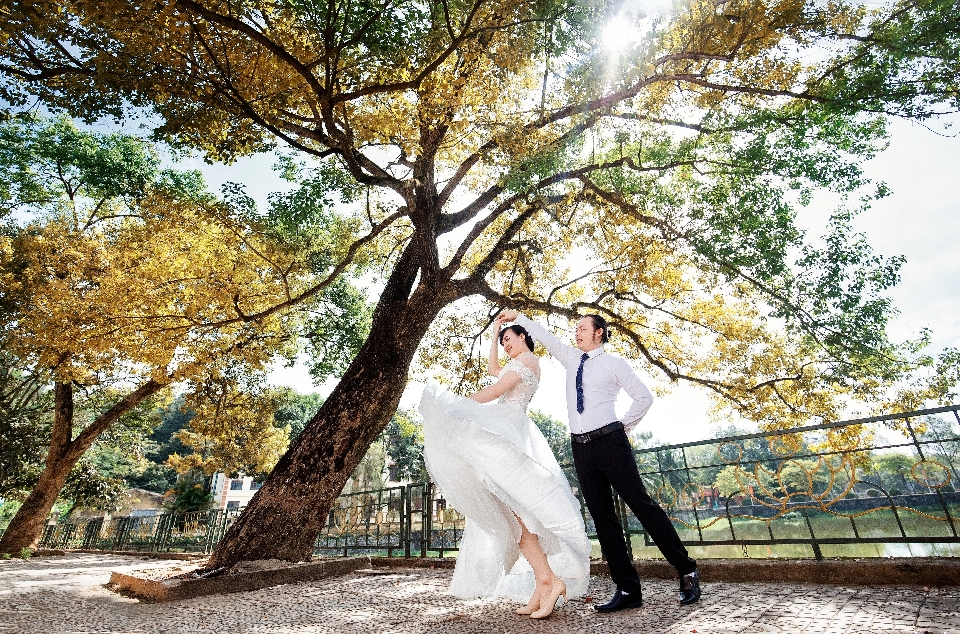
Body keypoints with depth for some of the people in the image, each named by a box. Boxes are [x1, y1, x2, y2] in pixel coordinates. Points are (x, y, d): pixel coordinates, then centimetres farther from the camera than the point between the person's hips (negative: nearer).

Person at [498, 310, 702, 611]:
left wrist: (625, 426, 2)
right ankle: (627, 589, 11)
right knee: (602, 516, 5)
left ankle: (687, 572, 15)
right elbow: (545, 336, 22)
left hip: (609, 441, -5)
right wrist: (518, 317, 23)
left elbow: (644, 397, 3)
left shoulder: (614, 363, 0)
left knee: (642, 504, -2)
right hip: (581, 447, 6)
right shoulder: (571, 358, 16)